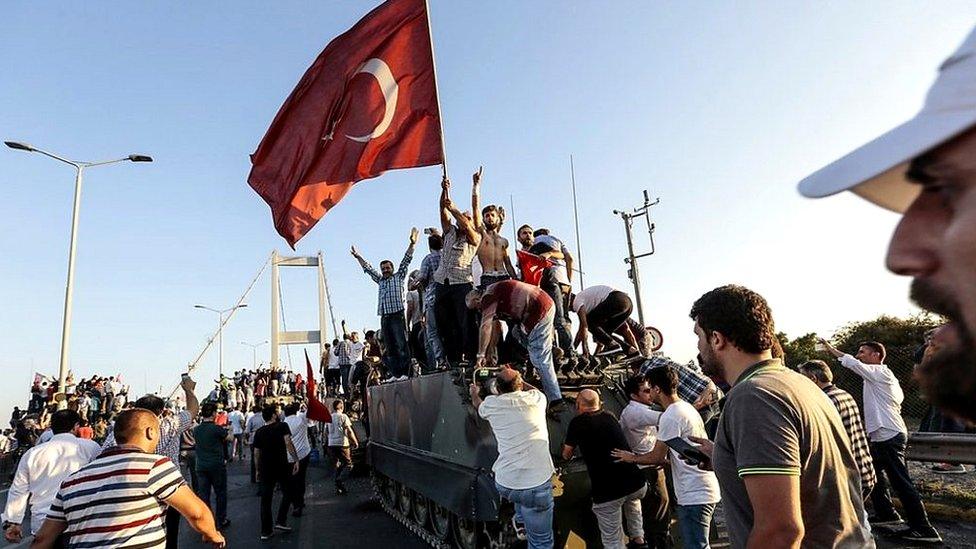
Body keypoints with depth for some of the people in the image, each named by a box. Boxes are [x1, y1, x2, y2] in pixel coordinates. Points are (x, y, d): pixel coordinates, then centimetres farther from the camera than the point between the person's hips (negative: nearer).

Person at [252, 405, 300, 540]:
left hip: (265, 469, 4)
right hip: (282, 467, -4)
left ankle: (266, 531, 11)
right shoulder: (282, 426, -7)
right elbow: (288, 443, -20)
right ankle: (280, 521, 6)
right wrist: (296, 460, -19)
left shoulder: (259, 432, 8)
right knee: (287, 493, 15)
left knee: (266, 499, 9)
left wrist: (258, 470, 21)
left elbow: (256, 453, 11)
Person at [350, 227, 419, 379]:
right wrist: (357, 257, 34)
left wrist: (412, 243, -4)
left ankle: (405, 372, -13)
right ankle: (395, 374, 3)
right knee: (390, 348, 2)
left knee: (402, 345, -11)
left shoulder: (399, 277, 10)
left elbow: (406, 260, 3)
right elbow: (368, 268, 32)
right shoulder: (380, 280, 23)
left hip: (397, 315, -5)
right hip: (384, 318, 6)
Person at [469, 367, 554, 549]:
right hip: (537, 484, -2)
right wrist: (516, 377, 42)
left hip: (504, 484, 3)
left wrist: (474, 393, 49)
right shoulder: (536, 398, 0)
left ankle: (521, 522, 40)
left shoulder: (492, 403, 3)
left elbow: (478, 405, 29)